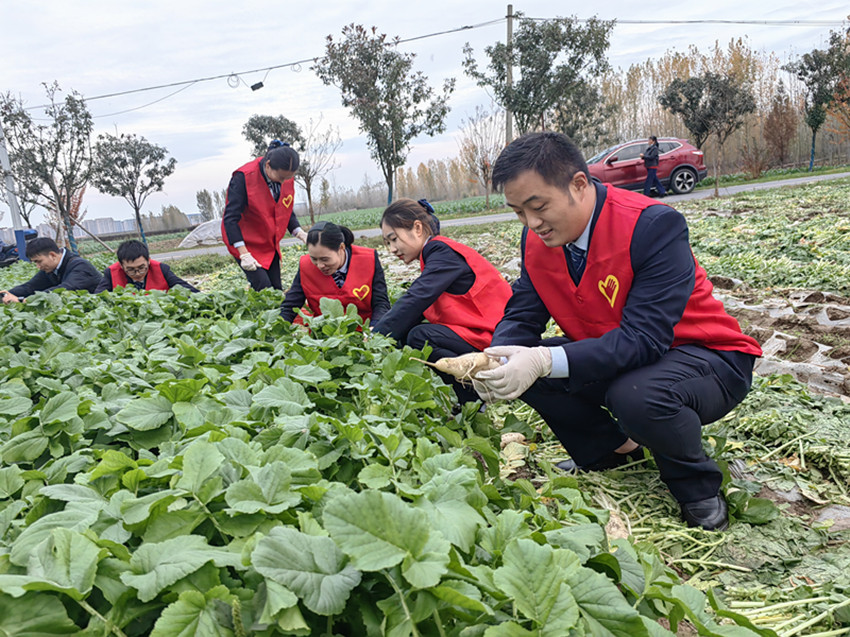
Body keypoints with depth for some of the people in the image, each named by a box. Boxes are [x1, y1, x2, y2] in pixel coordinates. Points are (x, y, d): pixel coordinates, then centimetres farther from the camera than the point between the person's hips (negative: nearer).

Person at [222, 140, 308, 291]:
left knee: (277, 290, 2)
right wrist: (244, 254, -26)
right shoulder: (244, 177, -23)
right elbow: (231, 218, -22)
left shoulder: (287, 178, -5)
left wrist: (300, 233, -8)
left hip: (270, 245, 6)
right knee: (264, 290, -17)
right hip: (246, 244, -6)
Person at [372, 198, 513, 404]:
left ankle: (475, 400, -11)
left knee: (419, 336, -24)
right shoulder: (436, 254, 15)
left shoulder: (443, 252, -13)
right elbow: (413, 310, 7)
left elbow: (415, 301, -27)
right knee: (403, 335, 4)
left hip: (496, 337, -9)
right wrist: (375, 330, -5)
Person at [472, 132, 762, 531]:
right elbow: (521, 316, -5)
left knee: (638, 395, -38)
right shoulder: (537, 238, -6)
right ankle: (611, 451, 11)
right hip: (610, 357, 7)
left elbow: (644, 338, -33)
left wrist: (547, 361, -44)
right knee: (523, 369, -13)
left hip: (706, 358, -6)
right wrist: (498, 360, -29)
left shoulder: (654, 225, -27)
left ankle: (698, 489, -3)